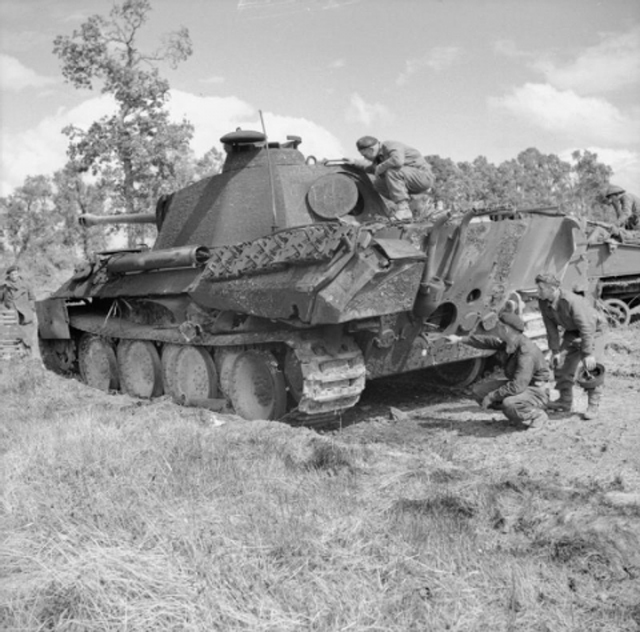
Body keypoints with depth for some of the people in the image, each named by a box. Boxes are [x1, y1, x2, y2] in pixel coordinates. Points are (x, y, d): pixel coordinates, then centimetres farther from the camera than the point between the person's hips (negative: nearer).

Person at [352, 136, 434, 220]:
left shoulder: (391, 145, -19)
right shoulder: (380, 154, 9)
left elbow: (398, 161, -41)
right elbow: (374, 168, 30)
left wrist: (379, 168, -24)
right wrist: (355, 163, 18)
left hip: (423, 176, -10)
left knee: (391, 171, -30)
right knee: (378, 183, 4)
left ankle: (403, 211, -29)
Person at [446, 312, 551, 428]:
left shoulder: (526, 352, -32)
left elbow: (517, 387, -36)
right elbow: (487, 341, 12)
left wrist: (491, 396, -26)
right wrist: (460, 339, 16)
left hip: (536, 391, -9)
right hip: (518, 384, 9)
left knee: (509, 404, -39)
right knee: (478, 390, 1)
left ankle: (537, 415, -8)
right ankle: (514, 412, 7)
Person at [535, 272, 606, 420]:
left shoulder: (571, 301, -38)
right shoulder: (543, 302, -17)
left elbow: (586, 327, -34)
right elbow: (551, 327, -7)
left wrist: (588, 353, -32)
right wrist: (554, 351, -7)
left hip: (592, 329, -7)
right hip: (572, 331, 7)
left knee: (592, 366, -15)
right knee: (561, 363, 2)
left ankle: (593, 406, -4)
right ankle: (565, 401, 15)